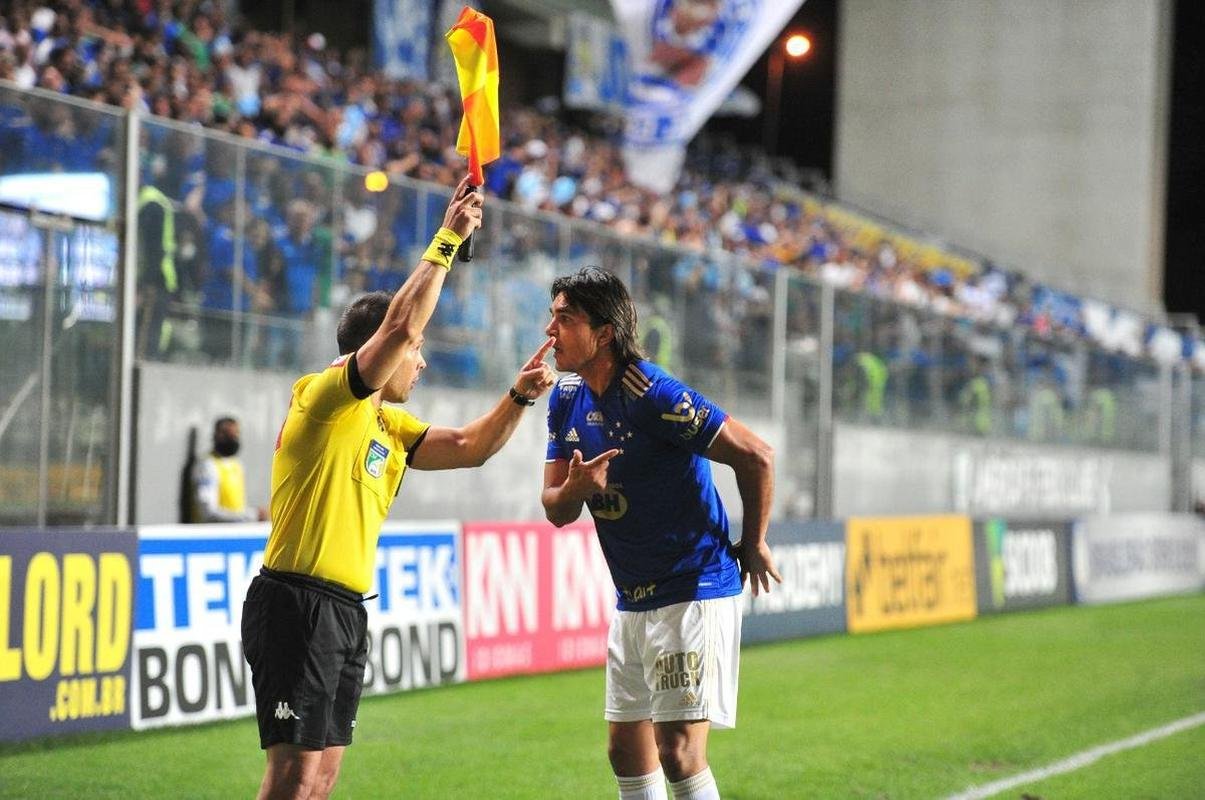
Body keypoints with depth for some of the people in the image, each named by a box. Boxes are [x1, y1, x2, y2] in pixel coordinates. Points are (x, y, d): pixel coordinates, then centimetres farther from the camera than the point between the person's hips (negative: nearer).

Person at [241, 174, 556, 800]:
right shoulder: (327, 397, -9)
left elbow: (468, 447, 20)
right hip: (297, 603, -10)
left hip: (346, 609, 10)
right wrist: (447, 240, -16)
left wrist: (519, 396, 5)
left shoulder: (388, 425, 18)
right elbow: (401, 326, -21)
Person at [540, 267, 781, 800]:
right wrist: (574, 488, -18)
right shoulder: (567, 398, 5)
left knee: (679, 752, -13)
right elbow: (556, 511, 6)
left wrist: (752, 545, -4)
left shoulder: (654, 395, -19)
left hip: (693, 592, -8)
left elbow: (757, 456, -16)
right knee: (627, 750, 11)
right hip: (633, 601, 9)